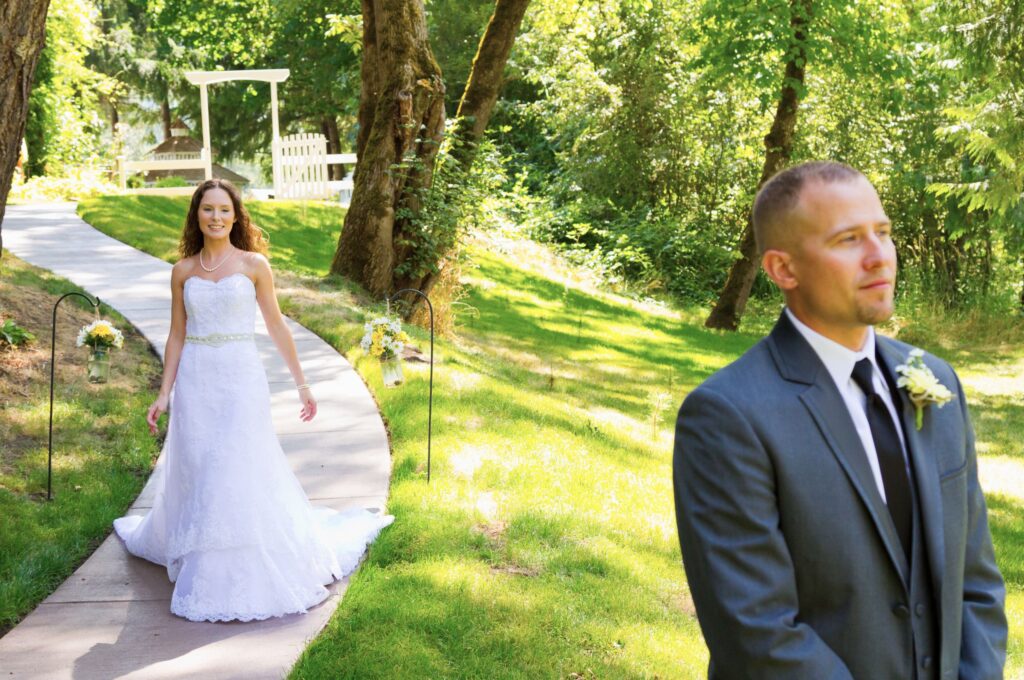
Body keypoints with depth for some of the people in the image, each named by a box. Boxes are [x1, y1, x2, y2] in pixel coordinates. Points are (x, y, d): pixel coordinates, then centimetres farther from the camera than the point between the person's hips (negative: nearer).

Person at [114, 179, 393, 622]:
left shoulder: (254, 264, 0)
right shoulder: (183, 271, 7)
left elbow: (276, 326, 4)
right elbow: (177, 336, 10)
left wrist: (301, 383, 4)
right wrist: (164, 393, 4)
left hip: (241, 380, -3)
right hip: (196, 383, 3)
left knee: (244, 474, -4)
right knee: (194, 475, 10)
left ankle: (252, 574, 7)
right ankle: (201, 562, 32)